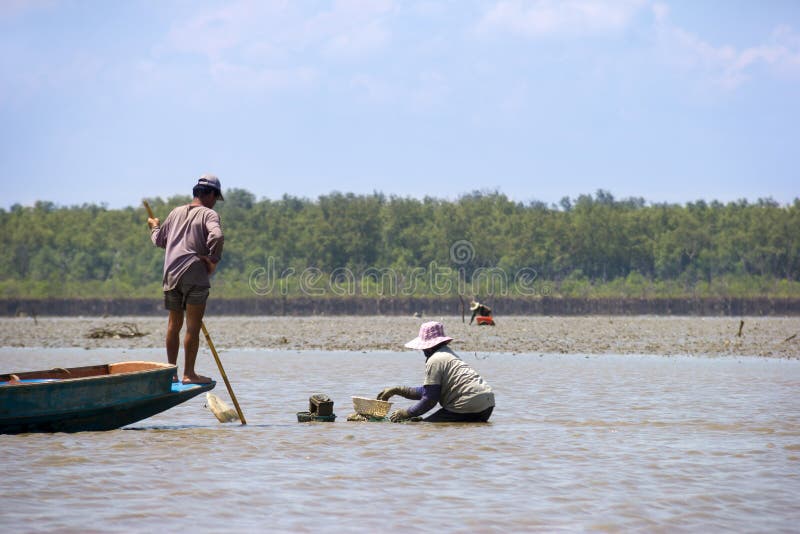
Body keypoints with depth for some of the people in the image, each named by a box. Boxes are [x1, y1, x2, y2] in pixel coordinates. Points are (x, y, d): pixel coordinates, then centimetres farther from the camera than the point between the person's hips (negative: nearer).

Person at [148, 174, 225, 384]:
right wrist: (213, 259, -8)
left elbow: (159, 240, 23)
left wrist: (154, 227, 44)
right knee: (193, 326, -3)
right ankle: (189, 374, -4)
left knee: (174, 323, 14)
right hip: (194, 275, -6)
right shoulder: (209, 214, -2)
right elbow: (217, 236, -22)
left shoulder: (176, 212, 15)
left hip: (171, 274, 6)